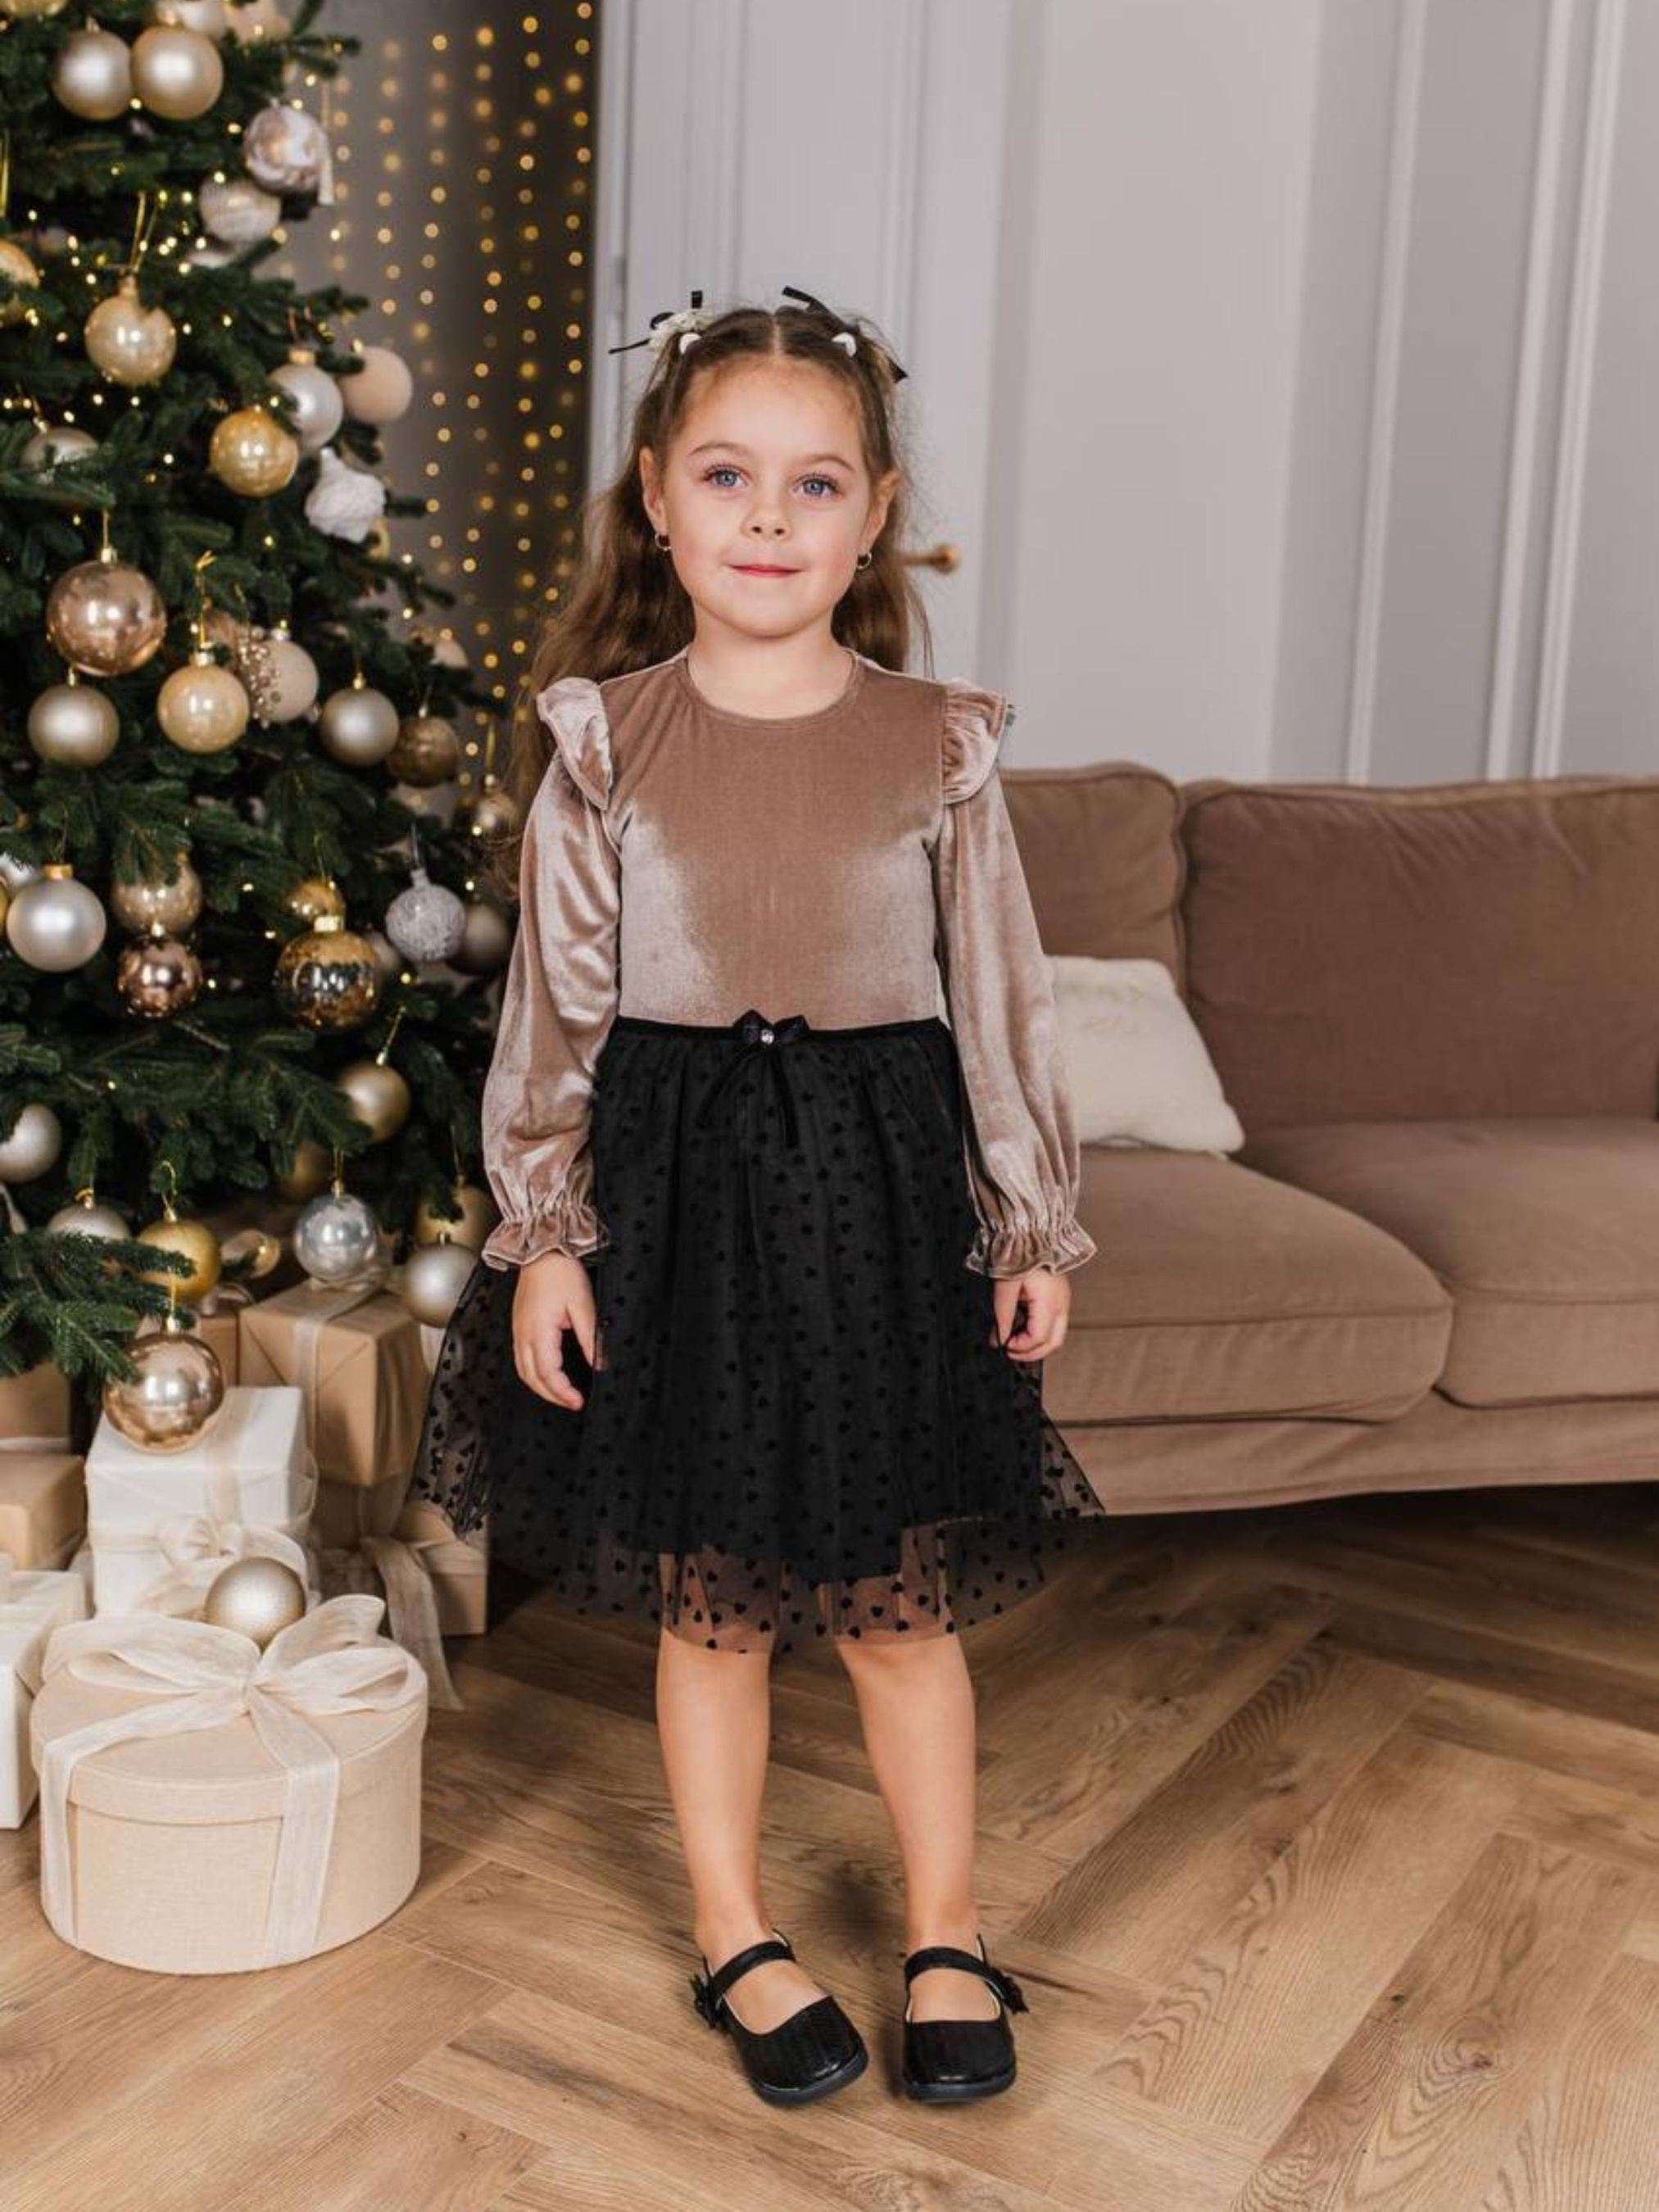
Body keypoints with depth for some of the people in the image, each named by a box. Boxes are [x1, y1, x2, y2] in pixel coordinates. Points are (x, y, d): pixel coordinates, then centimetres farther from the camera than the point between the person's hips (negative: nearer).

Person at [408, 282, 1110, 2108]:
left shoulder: (937, 744, -1)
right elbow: (554, 1000, 0)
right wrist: (544, 1233, -4)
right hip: (678, 1180, 0)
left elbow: (999, 997, 3)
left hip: (883, 1181, 0)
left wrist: (1035, 1227, 4)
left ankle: (946, 1933, 31)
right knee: (706, 1598, 11)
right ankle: (737, 1934, 31)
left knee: (901, 1596, 10)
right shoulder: (602, 741, -2)